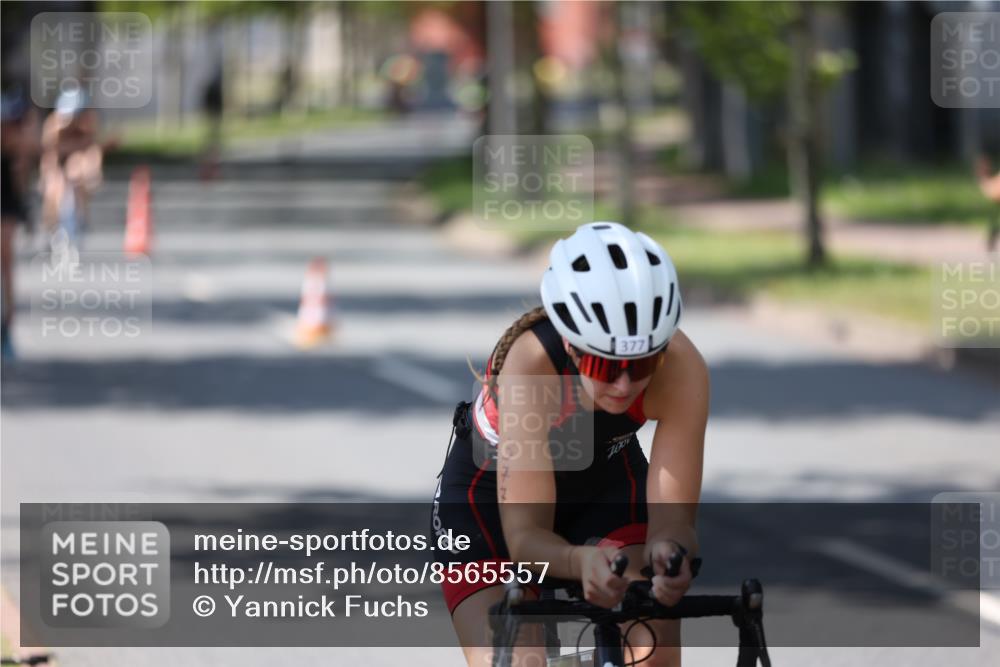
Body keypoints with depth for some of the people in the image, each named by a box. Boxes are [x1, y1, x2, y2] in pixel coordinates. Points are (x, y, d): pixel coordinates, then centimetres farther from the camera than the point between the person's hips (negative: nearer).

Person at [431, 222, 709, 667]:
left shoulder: (680, 367, -33)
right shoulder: (532, 363, -39)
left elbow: (672, 517, -33)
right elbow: (524, 537, -40)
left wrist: (669, 551, -58)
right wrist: (582, 561, -63)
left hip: (607, 481, 2)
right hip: (491, 495, -2)